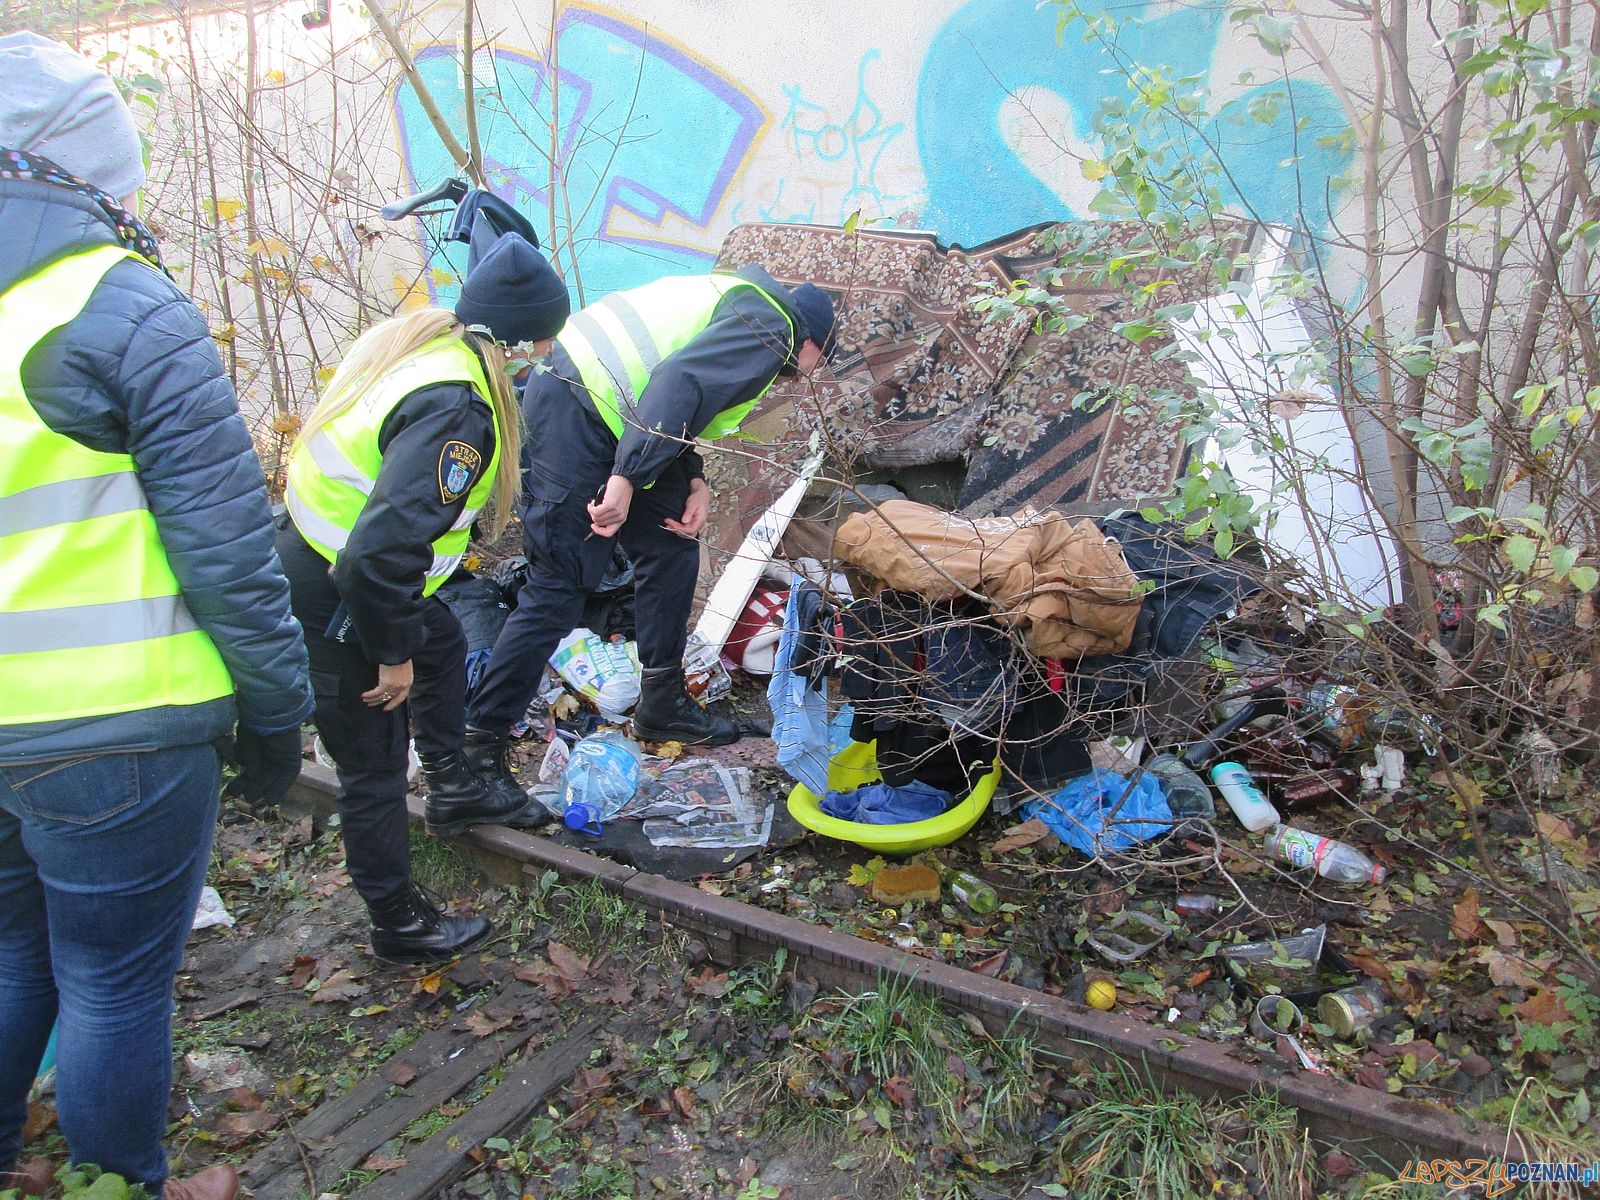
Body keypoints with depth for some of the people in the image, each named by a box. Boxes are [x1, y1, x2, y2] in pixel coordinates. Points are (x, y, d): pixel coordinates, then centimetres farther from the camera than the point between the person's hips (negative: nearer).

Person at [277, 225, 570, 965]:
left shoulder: (413, 338, -2)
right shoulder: (456, 412, -30)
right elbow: (380, 552, -36)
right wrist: (392, 655, -21)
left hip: (316, 555, 10)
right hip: (331, 612, -9)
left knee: (442, 643, 30)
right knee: (374, 770, 7)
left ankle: (452, 791, 49)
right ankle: (400, 925, 28)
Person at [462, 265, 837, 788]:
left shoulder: (746, 303, 24)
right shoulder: (770, 327, -7)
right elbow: (679, 383, -24)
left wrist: (694, 483, 9)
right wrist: (627, 480, -29)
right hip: (574, 412, -10)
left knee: (672, 549, 14)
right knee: (558, 587, -7)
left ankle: (663, 707, 25)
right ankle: (480, 740, 3)